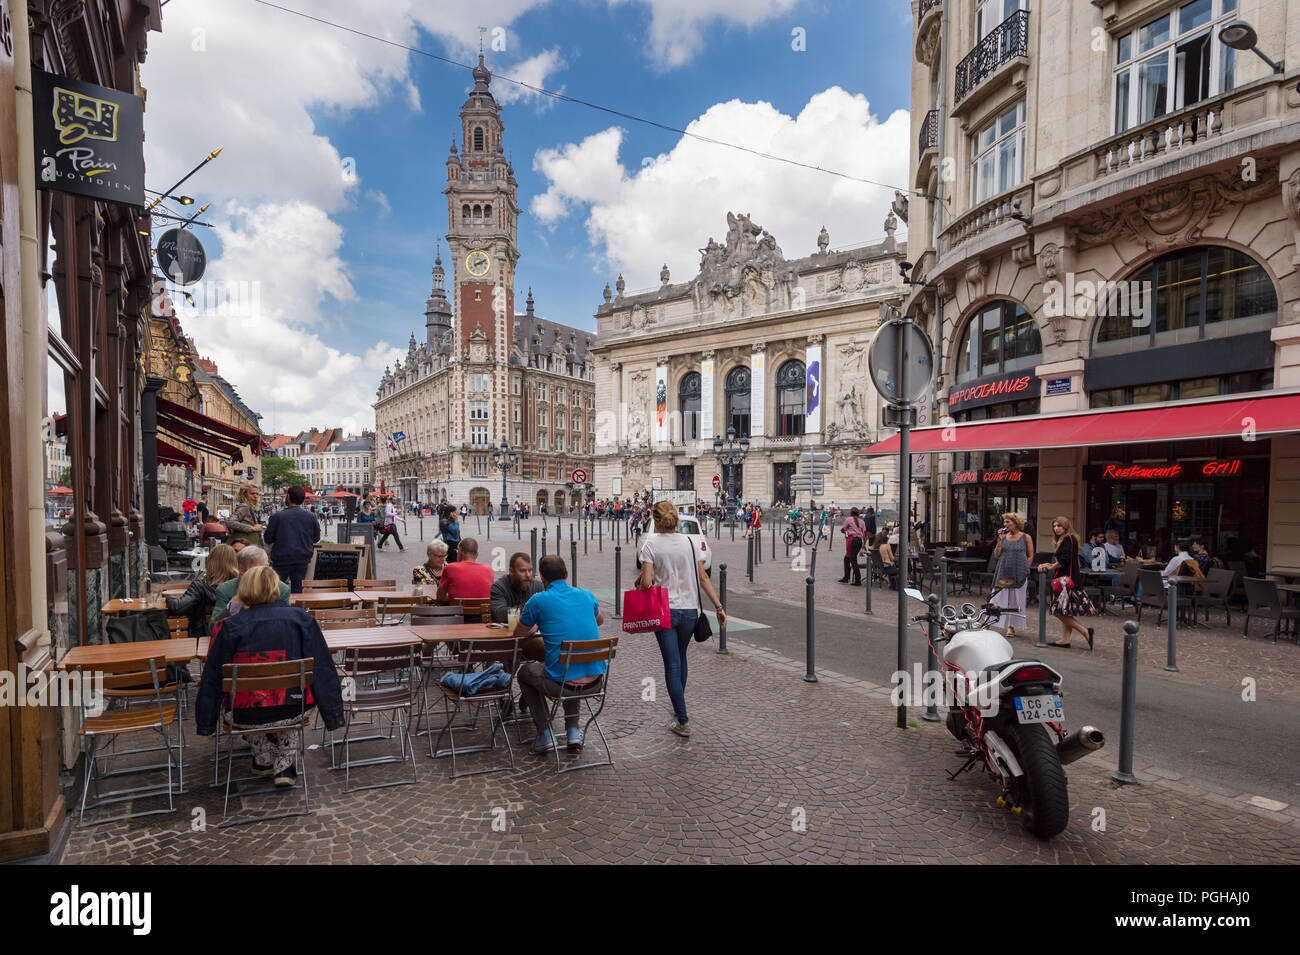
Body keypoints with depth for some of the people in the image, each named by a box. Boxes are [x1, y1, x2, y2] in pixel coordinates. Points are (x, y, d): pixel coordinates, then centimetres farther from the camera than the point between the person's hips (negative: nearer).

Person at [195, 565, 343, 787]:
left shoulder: (232, 626, -6)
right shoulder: (301, 618, -5)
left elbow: (213, 677, 2)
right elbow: (322, 668, -1)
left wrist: (206, 722, 16)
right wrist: (333, 714, 8)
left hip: (248, 716, 0)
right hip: (293, 712, 1)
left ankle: (264, 758, 35)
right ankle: (285, 763, 26)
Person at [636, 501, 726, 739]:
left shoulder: (651, 544, -8)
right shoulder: (688, 542, 3)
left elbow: (646, 582, -17)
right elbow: (703, 578, 1)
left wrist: (639, 583, 5)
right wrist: (718, 607, 4)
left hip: (665, 611, -4)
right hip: (689, 610, 4)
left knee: (672, 665, 2)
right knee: (680, 659, 22)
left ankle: (683, 721, 3)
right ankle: (679, 707, 37)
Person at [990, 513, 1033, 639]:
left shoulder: (1025, 537, 1)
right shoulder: (1004, 537, 8)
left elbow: (1030, 556, 4)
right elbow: (996, 555, 4)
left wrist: (1024, 569, -3)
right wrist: (1000, 540, -4)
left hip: (1018, 574, -2)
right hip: (1003, 573, 2)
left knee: (1015, 600, 5)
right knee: (999, 598, 1)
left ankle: (1011, 626, 14)